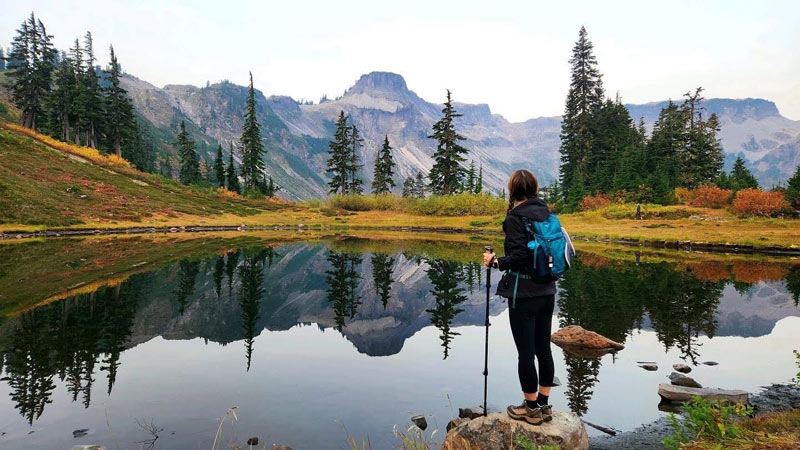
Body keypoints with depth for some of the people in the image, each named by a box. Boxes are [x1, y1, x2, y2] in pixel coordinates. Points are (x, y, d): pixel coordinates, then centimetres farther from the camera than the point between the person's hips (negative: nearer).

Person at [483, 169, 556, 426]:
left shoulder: (516, 216, -13)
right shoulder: (546, 212, 7)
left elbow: (518, 257, -21)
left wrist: (495, 262, -7)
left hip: (524, 294, -7)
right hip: (547, 290, 7)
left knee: (525, 351, 4)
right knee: (543, 348, 14)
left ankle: (531, 408, 16)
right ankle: (543, 405, 26)